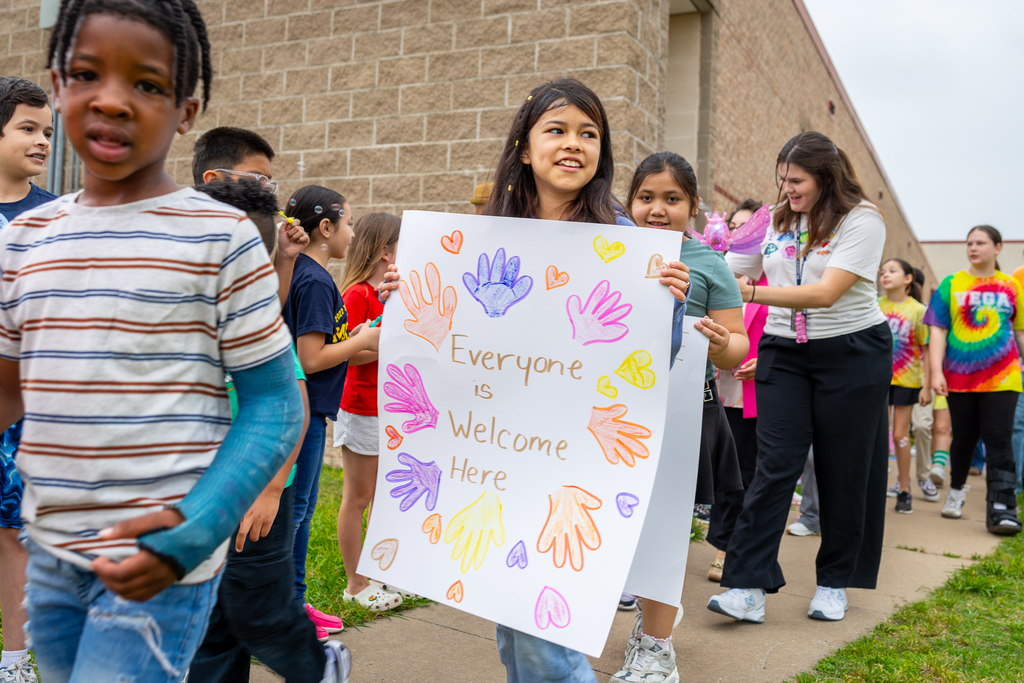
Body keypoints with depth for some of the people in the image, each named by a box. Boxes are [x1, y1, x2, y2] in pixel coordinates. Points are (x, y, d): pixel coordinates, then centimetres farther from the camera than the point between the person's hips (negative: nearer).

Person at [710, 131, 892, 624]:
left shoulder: (861, 220, -9)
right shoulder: (774, 221, 8)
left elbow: (826, 293, -22)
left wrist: (749, 293, -28)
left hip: (851, 352, -3)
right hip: (783, 353, 3)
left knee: (844, 470, 4)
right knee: (775, 464, -7)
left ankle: (834, 583, 20)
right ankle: (747, 587, -9)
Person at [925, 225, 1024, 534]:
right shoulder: (951, 285, 3)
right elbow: (938, 332, -1)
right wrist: (936, 372, -9)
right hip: (960, 377, 0)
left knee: (999, 441, -6)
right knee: (964, 438, 11)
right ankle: (956, 491, 32)